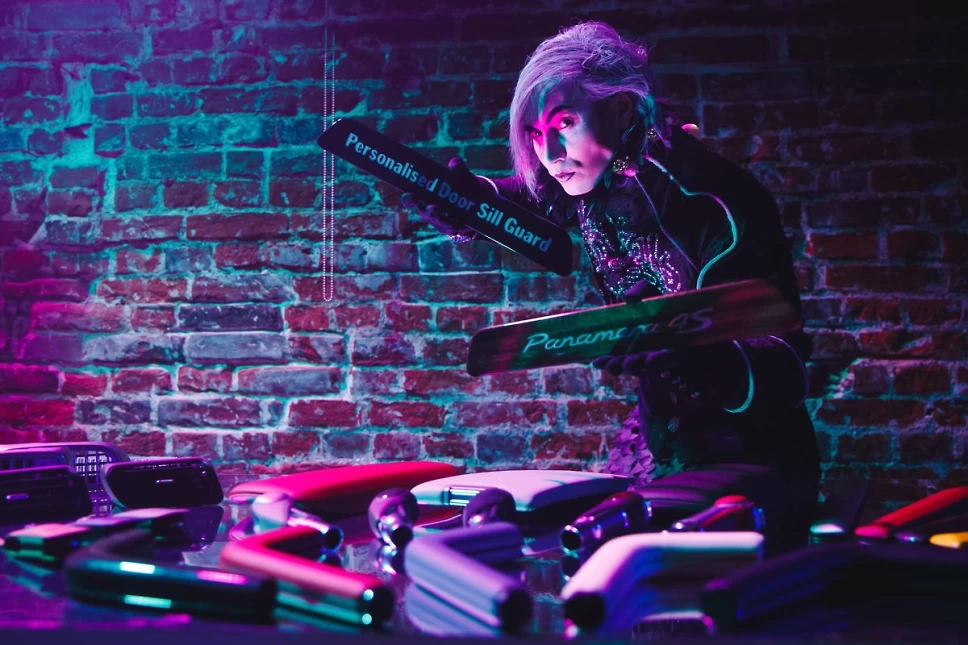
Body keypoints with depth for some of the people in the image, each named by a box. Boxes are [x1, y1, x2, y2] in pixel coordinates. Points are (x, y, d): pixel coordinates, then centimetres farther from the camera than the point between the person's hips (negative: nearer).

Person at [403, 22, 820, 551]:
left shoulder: (719, 207, -26)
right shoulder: (588, 181, -7)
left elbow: (785, 369, -30)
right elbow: (524, 198, 16)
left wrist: (689, 353, -50)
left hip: (745, 471, -6)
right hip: (653, 451, 6)